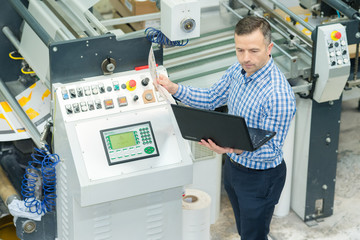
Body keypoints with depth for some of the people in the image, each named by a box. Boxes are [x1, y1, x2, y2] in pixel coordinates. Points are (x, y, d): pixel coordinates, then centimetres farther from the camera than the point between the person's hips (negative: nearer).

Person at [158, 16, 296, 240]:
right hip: (233, 165, 8)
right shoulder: (239, 70, -8)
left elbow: (271, 150, -29)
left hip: (260, 177, -8)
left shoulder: (279, 95, -33)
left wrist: (238, 149, -47)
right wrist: (175, 89, -5)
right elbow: (212, 98, 9)